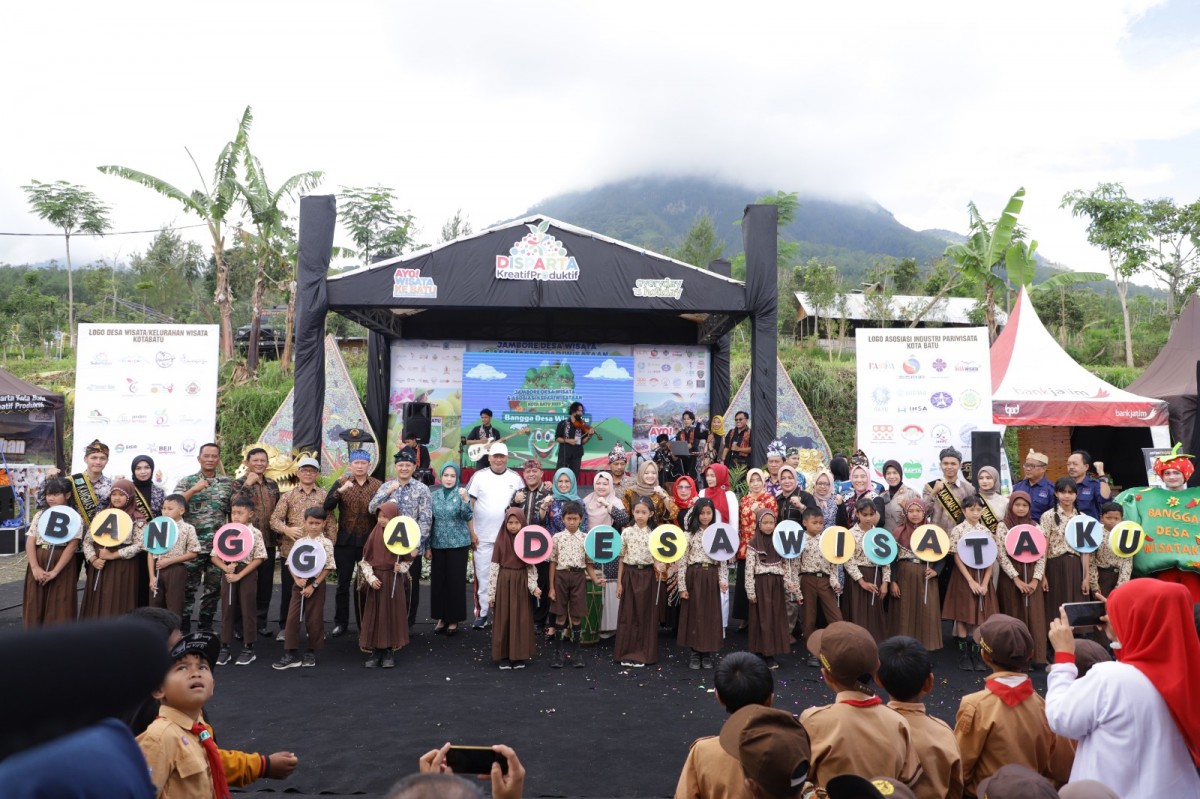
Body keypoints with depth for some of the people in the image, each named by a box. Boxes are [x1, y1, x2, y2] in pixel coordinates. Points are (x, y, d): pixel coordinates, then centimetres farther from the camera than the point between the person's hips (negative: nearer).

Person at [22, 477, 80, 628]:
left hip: (61, 566, -4)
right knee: (36, 606, 7)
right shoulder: (39, 515, 9)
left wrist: (55, 571, -18)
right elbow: (30, 542, 1)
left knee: (58, 608, -1)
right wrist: (35, 567, -13)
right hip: (38, 565, 4)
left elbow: (72, 545, -10)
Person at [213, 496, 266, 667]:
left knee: (247, 610, 3)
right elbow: (214, 556, 4)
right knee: (227, 610, 7)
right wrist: (226, 568, -14)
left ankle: (248, 648, 13)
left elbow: (258, 559, -10)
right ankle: (225, 647, 16)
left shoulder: (255, 533, -6)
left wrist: (239, 575, -17)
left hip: (247, 574, -3)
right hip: (228, 574, 3)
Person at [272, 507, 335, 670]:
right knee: (292, 618, 0)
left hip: (316, 584, -3)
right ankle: (291, 654, 8)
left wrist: (313, 585, -13)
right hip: (299, 584, 3)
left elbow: (328, 568, -9)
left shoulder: (326, 543, -8)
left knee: (314, 619, 5)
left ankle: (311, 653, 20)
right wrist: (297, 579, -11)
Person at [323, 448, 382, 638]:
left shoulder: (378, 485, 1)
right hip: (345, 540, 0)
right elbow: (327, 507, -11)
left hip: (368, 540, 0)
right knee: (343, 583, 6)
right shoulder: (342, 482, 0)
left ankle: (364, 623, 19)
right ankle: (340, 622, 18)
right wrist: (340, 491, -25)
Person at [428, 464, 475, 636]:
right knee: (438, 580, 6)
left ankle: (454, 619, 13)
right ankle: (442, 617, 19)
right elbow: (430, 521, 8)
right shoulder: (435, 495, 5)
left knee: (456, 580, 2)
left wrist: (465, 499, -30)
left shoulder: (461, 494, -3)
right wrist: (427, 546, 6)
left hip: (458, 544, -3)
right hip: (438, 544, 3)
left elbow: (468, 517, -16)